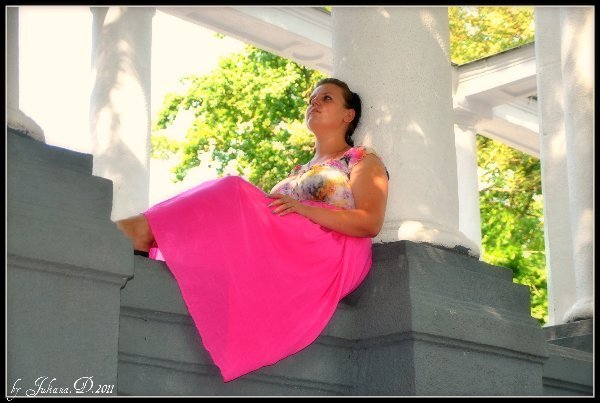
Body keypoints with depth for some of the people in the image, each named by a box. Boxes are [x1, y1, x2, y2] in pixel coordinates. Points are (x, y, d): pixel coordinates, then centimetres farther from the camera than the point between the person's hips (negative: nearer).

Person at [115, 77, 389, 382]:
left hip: (335, 258, -7)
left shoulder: (364, 160, 13)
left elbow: (371, 223, -5)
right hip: (284, 257, 7)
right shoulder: (299, 172, 34)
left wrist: (303, 209, -17)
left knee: (233, 195, -23)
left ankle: (146, 229, -29)